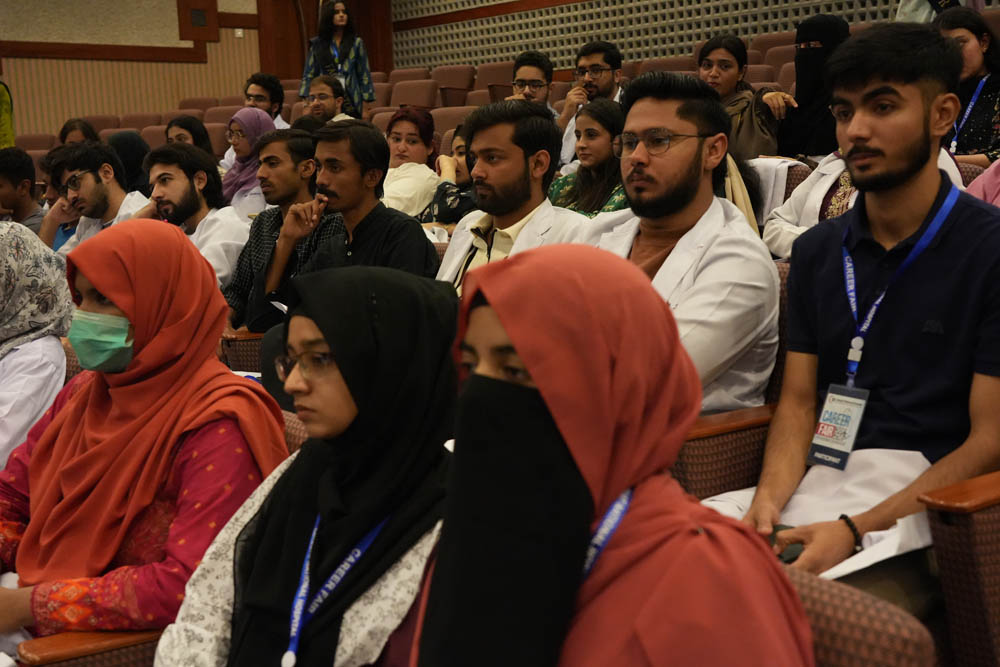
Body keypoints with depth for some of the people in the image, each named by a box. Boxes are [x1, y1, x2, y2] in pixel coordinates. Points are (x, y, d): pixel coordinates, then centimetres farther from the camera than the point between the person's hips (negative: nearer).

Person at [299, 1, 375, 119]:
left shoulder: (356, 43, 8)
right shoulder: (317, 44, 9)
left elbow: (364, 76, 6)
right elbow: (309, 76, 11)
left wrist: (365, 108, -1)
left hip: (352, 105, 0)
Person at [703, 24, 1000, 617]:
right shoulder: (817, 251, 16)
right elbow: (798, 401, 13)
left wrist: (857, 529, -19)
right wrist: (770, 496, -9)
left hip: (921, 502, -5)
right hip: (813, 486, 5)